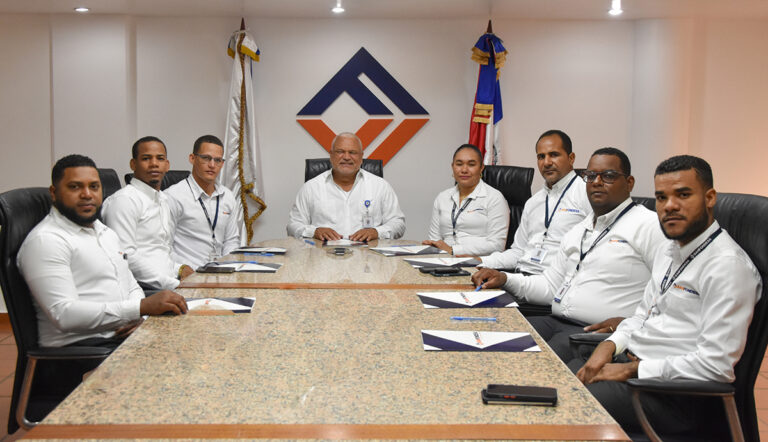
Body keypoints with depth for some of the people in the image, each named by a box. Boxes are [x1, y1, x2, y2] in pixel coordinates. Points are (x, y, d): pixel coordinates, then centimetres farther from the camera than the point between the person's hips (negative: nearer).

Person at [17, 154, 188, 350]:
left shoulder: (106, 232, 22)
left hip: (125, 337, 8)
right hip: (79, 345, -8)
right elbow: (65, 315, -19)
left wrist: (136, 316, 2)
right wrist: (142, 307, -25)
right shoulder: (44, 240, -7)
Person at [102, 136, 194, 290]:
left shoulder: (163, 199, 23)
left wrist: (180, 269, 7)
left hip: (170, 282, 9)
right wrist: (174, 285, -18)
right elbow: (125, 256, -15)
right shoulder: (123, 200, -5)